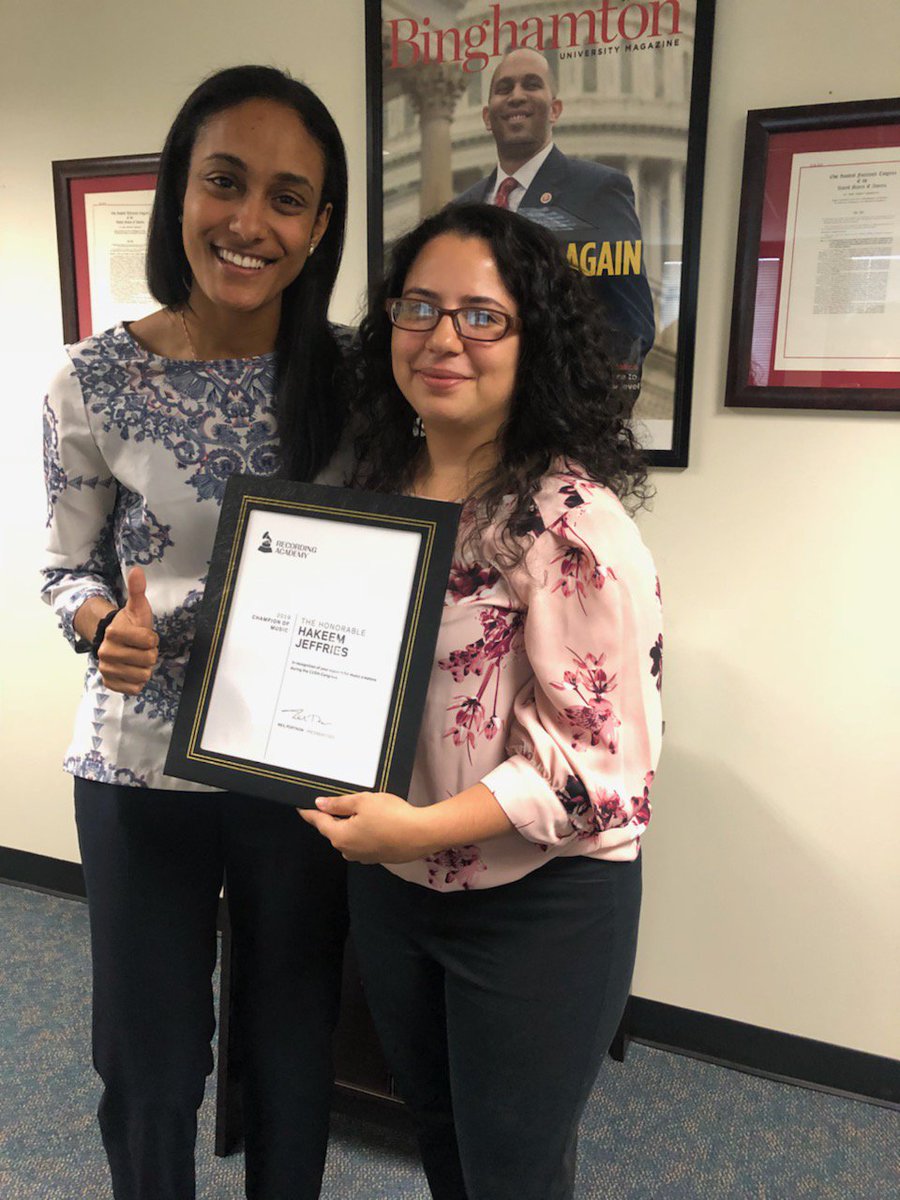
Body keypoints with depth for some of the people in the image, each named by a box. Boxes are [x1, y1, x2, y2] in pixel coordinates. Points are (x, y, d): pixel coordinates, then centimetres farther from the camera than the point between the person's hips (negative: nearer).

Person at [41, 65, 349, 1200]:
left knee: (294, 1048, 21)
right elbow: (68, 567, 2)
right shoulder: (96, 379, -9)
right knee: (149, 1064, 18)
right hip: (143, 765, -1)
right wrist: (106, 624, -19)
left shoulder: (350, 374, -6)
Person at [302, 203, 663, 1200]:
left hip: (540, 901, -6)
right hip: (387, 886, 6)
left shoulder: (573, 520, -22)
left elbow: (606, 748, -22)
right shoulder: (376, 489, 0)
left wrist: (424, 827, -27)